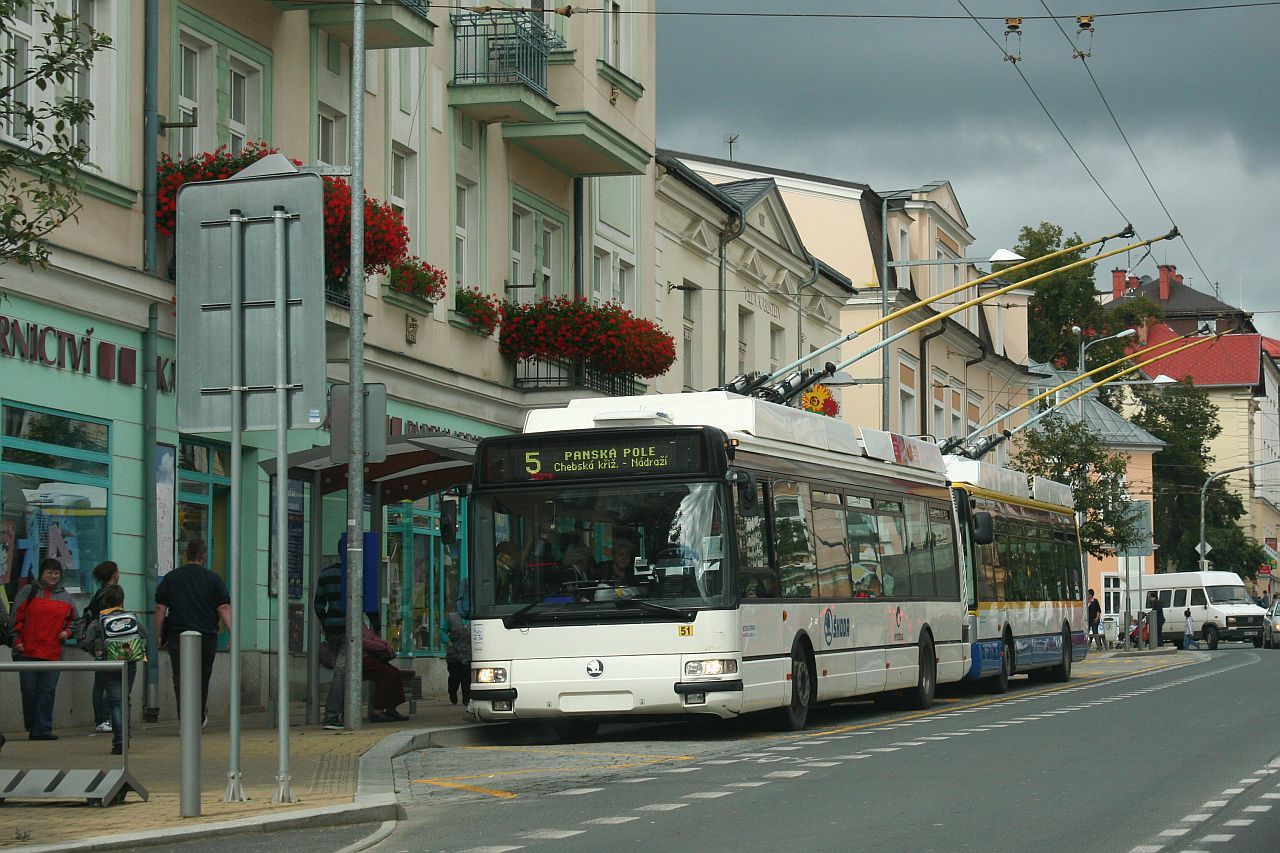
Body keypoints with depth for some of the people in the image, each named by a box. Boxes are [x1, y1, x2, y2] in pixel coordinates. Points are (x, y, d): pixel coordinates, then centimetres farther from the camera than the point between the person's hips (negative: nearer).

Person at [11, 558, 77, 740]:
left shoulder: (65, 597, 13)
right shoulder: (28, 592, 5)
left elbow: (72, 619, 24)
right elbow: (17, 617, 4)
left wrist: (67, 632, 3)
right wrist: (17, 641, -5)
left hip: (53, 653, 2)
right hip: (28, 651, -2)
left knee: (47, 691, -4)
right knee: (29, 690, 0)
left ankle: (43, 729, -4)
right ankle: (32, 727, 15)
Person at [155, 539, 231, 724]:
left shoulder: (171, 578, 5)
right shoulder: (213, 579, 2)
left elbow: (160, 608, 2)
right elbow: (224, 608, -4)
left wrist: (160, 637, 6)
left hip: (177, 636, -1)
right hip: (207, 636, 1)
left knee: (181, 681, -3)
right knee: (202, 679, 18)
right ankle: (200, 719, 32)